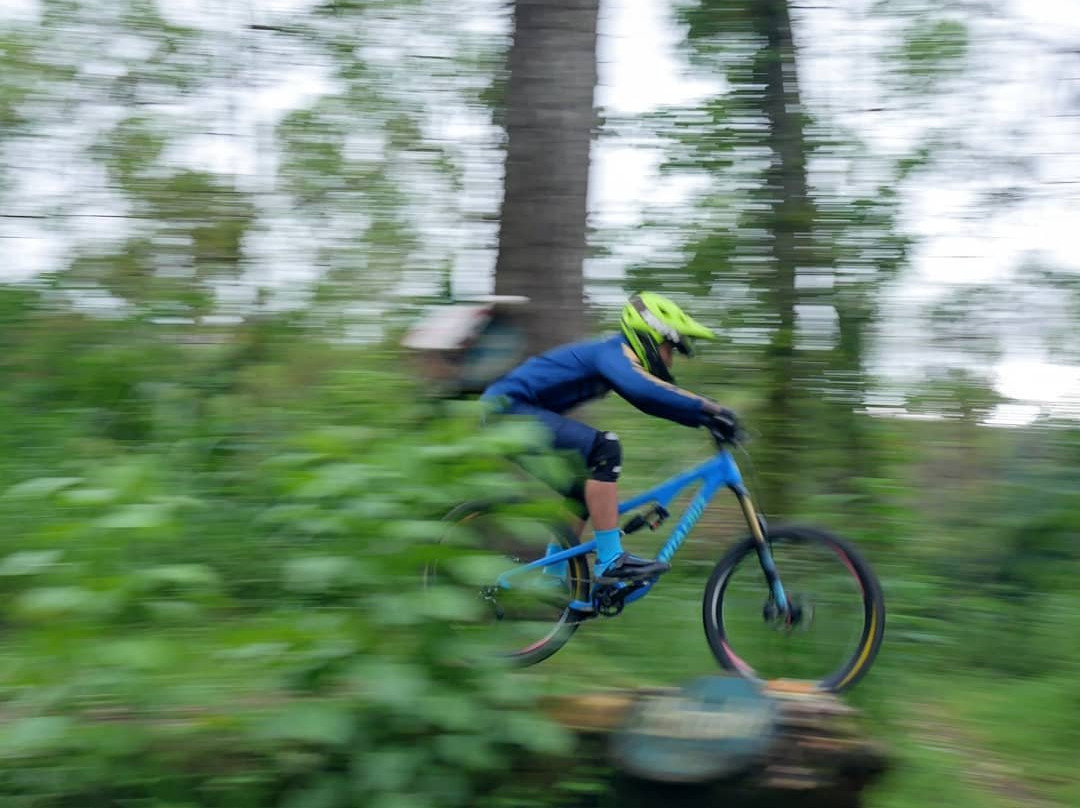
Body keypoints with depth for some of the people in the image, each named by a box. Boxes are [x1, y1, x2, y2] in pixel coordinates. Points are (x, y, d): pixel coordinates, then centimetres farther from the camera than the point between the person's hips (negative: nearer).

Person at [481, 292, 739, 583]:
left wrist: (706, 418, 8)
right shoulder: (613, 351, -15)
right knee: (604, 449, -23)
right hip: (507, 409, -11)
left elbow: (649, 401, 20)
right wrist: (708, 408, -33)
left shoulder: (614, 353, 15)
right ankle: (611, 561, -23)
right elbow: (643, 389, -36)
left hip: (509, 410, 11)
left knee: (580, 496, 16)